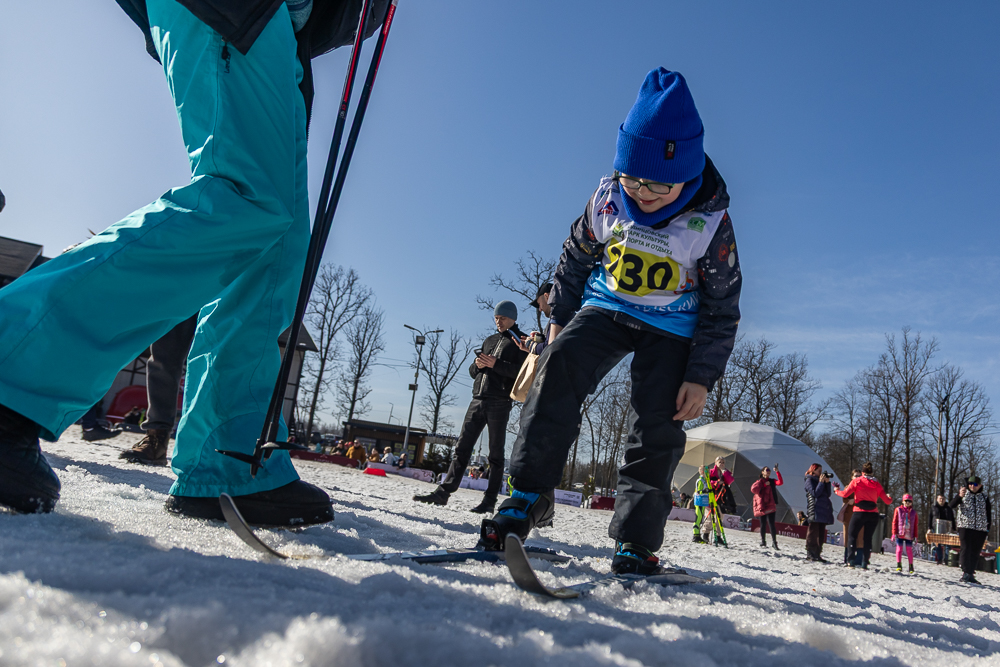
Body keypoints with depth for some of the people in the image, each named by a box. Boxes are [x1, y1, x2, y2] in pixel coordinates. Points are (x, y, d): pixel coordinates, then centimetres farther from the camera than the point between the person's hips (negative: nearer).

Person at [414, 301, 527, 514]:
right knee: (462, 447, 2)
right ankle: (444, 492, 3)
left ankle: (490, 500, 2)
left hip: (499, 403, -6)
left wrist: (495, 364, -17)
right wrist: (478, 365, -1)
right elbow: (473, 372, 22)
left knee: (496, 454, -1)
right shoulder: (489, 341, 23)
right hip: (478, 400, 6)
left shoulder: (520, 342, 3)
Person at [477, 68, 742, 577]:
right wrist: (559, 319, 7)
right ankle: (530, 494, -18)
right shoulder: (607, 198, -12)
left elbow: (722, 308, -8)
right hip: (606, 307, 2)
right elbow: (575, 259, 7)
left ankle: (635, 539, -1)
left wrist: (701, 376, -12)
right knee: (559, 367, -23)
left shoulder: (711, 221, -17)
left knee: (656, 424, -13)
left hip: (672, 327, -1)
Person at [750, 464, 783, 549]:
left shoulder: (772, 481, 12)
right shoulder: (759, 481, 6)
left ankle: (774, 542, -2)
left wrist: (777, 472, -15)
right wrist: (764, 485, -10)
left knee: (772, 523, -7)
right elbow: (753, 489, -12)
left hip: (771, 506, 1)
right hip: (762, 506, -1)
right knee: (763, 524, 4)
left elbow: (780, 482, -8)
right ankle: (763, 541, 15)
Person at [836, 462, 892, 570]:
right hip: (873, 514, 3)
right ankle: (865, 563, 6)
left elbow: (845, 494, -5)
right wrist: (890, 498, 32)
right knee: (868, 538, 11)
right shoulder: (877, 484, 9)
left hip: (860, 513, -3)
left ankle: (851, 561, -3)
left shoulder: (856, 481, 1)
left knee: (852, 535, 7)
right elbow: (887, 501, 9)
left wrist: (837, 491, 15)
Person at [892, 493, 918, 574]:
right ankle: (899, 565, 1)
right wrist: (894, 533, 0)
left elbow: (915, 525, 11)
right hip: (899, 534, -1)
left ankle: (911, 566, 11)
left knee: (909, 549, 2)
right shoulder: (898, 510, 6)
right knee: (899, 548, -1)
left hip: (909, 535, 1)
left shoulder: (913, 512, 9)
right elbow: (894, 522, 5)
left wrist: (915, 536, 7)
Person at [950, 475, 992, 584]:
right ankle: (966, 572, -13)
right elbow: (952, 505, -8)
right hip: (965, 527, -3)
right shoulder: (963, 494, 5)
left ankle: (971, 574, 8)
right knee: (965, 549, -10)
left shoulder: (984, 497, 12)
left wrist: (988, 528, 8)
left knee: (975, 552, 4)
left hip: (980, 529, 3)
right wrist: (959, 496, -27)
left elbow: (989, 513, 16)